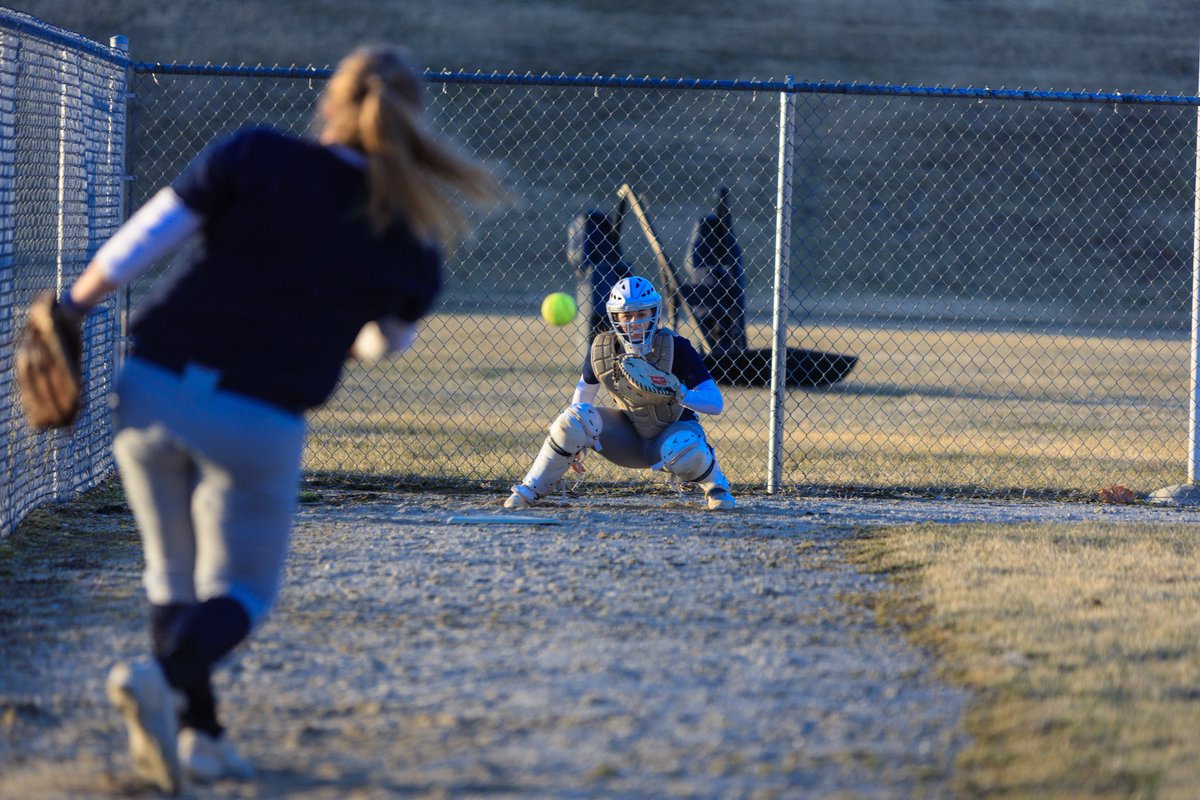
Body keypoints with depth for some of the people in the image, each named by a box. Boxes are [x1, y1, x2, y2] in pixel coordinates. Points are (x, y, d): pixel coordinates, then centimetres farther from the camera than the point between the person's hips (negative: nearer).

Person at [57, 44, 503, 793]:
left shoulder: (252, 156, -5)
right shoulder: (412, 242, -1)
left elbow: (146, 236, -6)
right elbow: (390, 338, 16)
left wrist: (76, 303, 8)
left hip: (154, 388, 2)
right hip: (262, 423, -1)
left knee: (174, 578, 19)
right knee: (239, 589, 11)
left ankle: (198, 733, 14)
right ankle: (162, 675, -19)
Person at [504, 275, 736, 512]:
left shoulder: (675, 348, -23)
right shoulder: (602, 348, -14)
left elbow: (716, 403, -27)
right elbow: (585, 389, 8)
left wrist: (678, 394, -45)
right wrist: (575, 441, 7)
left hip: (674, 428, -3)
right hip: (630, 436, 3)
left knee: (685, 452, -38)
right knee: (572, 418, -21)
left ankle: (716, 487, -3)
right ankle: (530, 490, -6)